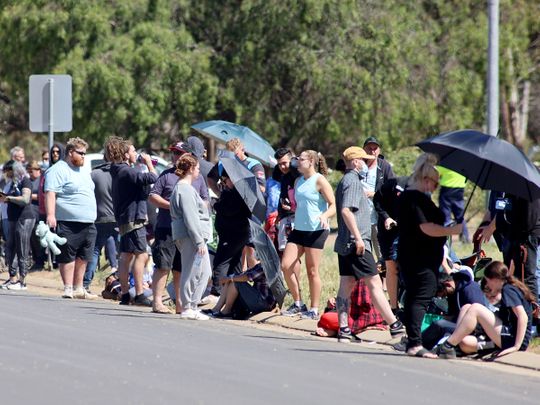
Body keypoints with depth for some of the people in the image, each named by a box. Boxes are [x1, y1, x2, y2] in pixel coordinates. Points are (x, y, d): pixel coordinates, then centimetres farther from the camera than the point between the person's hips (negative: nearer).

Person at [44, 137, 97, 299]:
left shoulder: (83, 172, 21)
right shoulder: (58, 170, -7)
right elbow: (50, 193, -16)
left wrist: (92, 217, 29)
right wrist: (50, 215, -26)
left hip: (88, 224, 8)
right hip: (68, 223, -8)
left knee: (83, 257, 9)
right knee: (68, 256, -5)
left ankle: (78, 288, 16)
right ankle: (68, 288, -2)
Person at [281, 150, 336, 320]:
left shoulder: (319, 181, -7)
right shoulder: (298, 181, 15)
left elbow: (334, 205, -12)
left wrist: (325, 216, -29)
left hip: (316, 230, -7)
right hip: (299, 229, 7)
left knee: (312, 271, -2)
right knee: (286, 266, -3)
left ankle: (314, 309, 7)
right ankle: (298, 304, 9)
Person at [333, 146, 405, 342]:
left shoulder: (345, 181, 20)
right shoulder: (353, 181, -12)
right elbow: (346, 210, -22)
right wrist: (358, 238, -23)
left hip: (345, 243, 10)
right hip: (356, 243, -10)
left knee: (346, 285, 6)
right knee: (374, 283, -8)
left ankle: (343, 329, 4)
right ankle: (394, 325, -8)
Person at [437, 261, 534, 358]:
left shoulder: (508, 290, -10)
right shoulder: (512, 288, 19)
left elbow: (523, 317, -23)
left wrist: (516, 347, -27)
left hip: (513, 339, -10)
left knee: (475, 309, -15)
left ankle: (447, 347, -16)